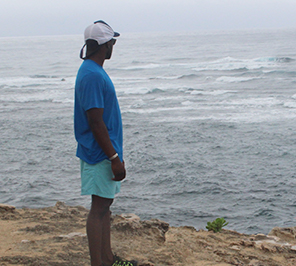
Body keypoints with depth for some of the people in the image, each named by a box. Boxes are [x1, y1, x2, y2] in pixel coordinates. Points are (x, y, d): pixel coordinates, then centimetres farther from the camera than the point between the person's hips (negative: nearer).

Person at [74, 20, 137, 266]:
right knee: (99, 207, -5)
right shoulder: (92, 76, -19)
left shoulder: (95, 71, 13)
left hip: (104, 153, 10)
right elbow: (95, 122, -23)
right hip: (99, 154, -10)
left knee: (105, 205, 15)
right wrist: (114, 158, -21)